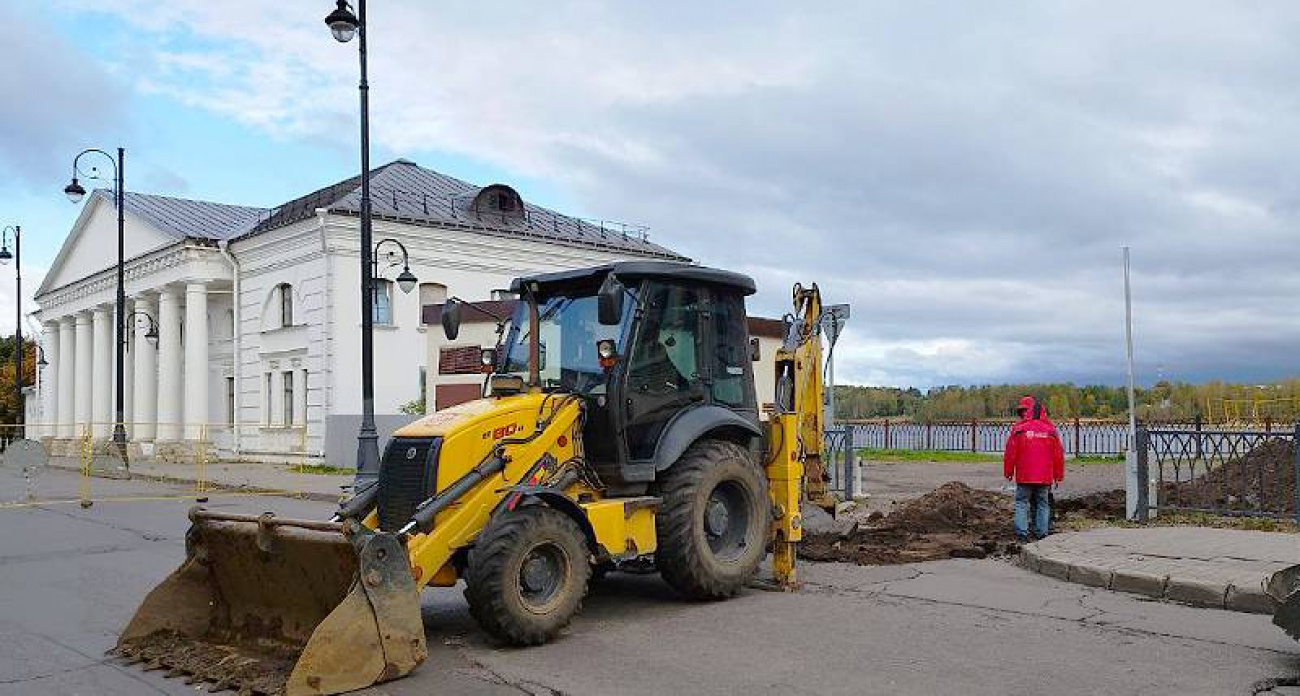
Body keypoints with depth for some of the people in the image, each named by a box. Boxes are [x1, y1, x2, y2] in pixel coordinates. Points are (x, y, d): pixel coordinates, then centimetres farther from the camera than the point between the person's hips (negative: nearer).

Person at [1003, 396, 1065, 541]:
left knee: (1022, 503, 6)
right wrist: (1059, 476, 16)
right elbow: (1059, 455, 7)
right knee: (1043, 504, 12)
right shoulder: (1050, 429, 2)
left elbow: (1010, 453, -4)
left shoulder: (1019, 429, -7)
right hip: (1045, 477, 2)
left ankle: (1022, 533, -1)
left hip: (1024, 476, -2)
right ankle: (1042, 533, 11)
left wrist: (1008, 472, 8)